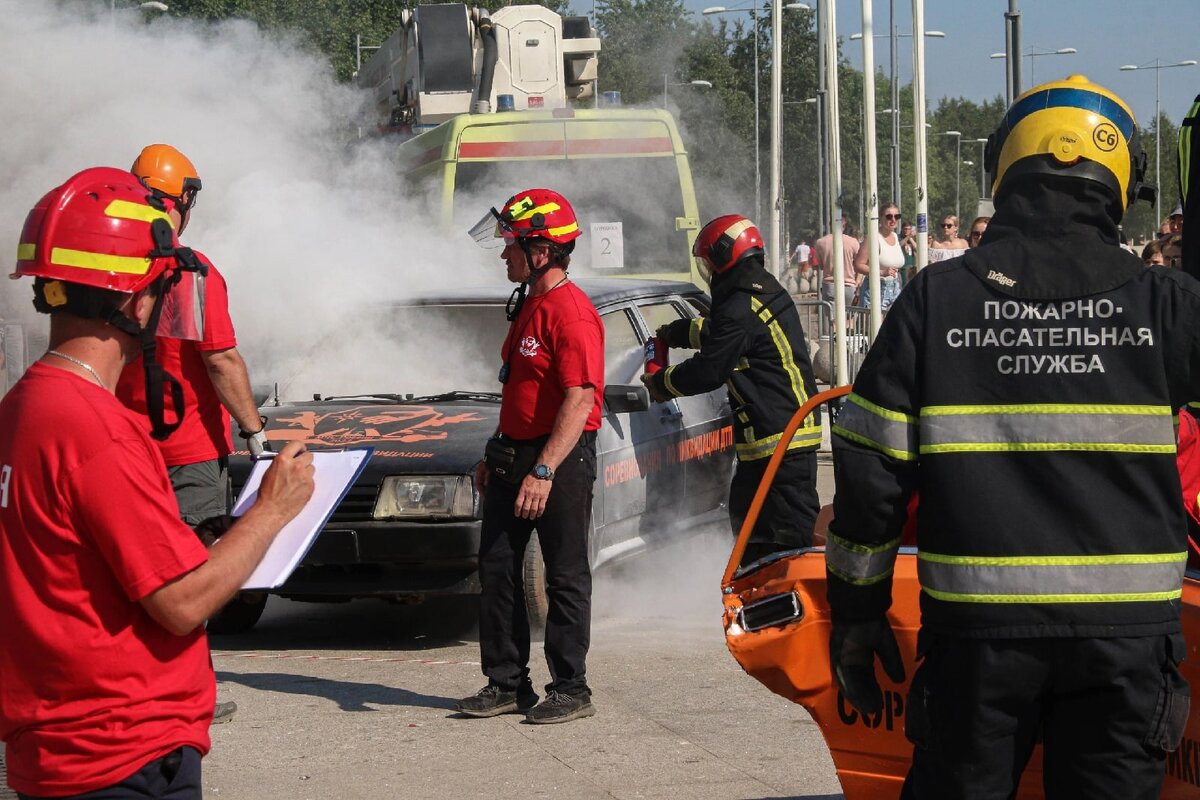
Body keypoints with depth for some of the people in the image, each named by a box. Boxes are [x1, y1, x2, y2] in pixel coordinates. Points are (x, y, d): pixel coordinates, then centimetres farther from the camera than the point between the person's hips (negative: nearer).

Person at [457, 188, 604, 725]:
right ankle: (506, 683, 17)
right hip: (515, 456, 10)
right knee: (497, 570, 9)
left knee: (565, 578, -2)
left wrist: (543, 471, -30)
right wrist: (496, 455, 24)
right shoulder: (529, 306, 15)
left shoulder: (571, 312, -17)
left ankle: (571, 690, 5)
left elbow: (580, 399, -25)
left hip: (562, 459, -10)